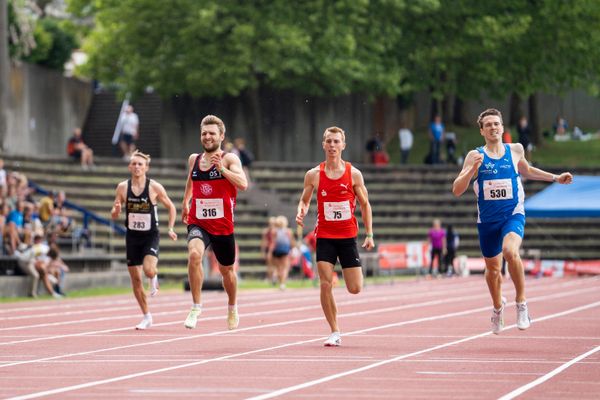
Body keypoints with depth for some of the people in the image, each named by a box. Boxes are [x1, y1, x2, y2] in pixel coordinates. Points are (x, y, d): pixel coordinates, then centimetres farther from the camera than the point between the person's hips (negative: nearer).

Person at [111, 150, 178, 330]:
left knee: (148, 269, -27)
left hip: (150, 236, -3)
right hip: (132, 236, 3)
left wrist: (170, 229, -4)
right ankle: (147, 317, 19)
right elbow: (113, 215, 4)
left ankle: (154, 278, 13)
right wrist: (116, 210, -19)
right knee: (135, 279, 4)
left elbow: (171, 207, 5)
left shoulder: (155, 187, -8)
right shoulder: (123, 187, -2)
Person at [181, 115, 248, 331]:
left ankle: (232, 308, 45)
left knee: (226, 270, 15)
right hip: (198, 223, 2)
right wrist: (185, 203, 32)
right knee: (194, 254, -30)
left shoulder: (229, 159, -7)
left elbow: (243, 184, -23)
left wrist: (222, 169, -31)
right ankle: (196, 306, -19)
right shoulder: (194, 159, 6)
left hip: (222, 225, -2)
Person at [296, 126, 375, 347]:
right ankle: (335, 333, -1)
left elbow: (365, 205, 6)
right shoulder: (314, 175, 0)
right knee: (325, 285, -11)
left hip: (348, 236, 0)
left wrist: (369, 234, 2)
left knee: (355, 289, -2)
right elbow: (304, 200, 10)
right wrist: (301, 212, -13)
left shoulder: (353, 174, -1)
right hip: (324, 236, 0)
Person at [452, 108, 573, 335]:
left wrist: (555, 178, 21)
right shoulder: (475, 156, -5)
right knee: (492, 268, 15)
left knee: (510, 251, -31)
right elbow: (457, 190, -11)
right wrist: (473, 169, -25)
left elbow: (526, 171, 25)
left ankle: (521, 304, -18)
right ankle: (498, 307, 45)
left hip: (513, 215, -1)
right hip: (487, 220, 1)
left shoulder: (515, 151, 2)